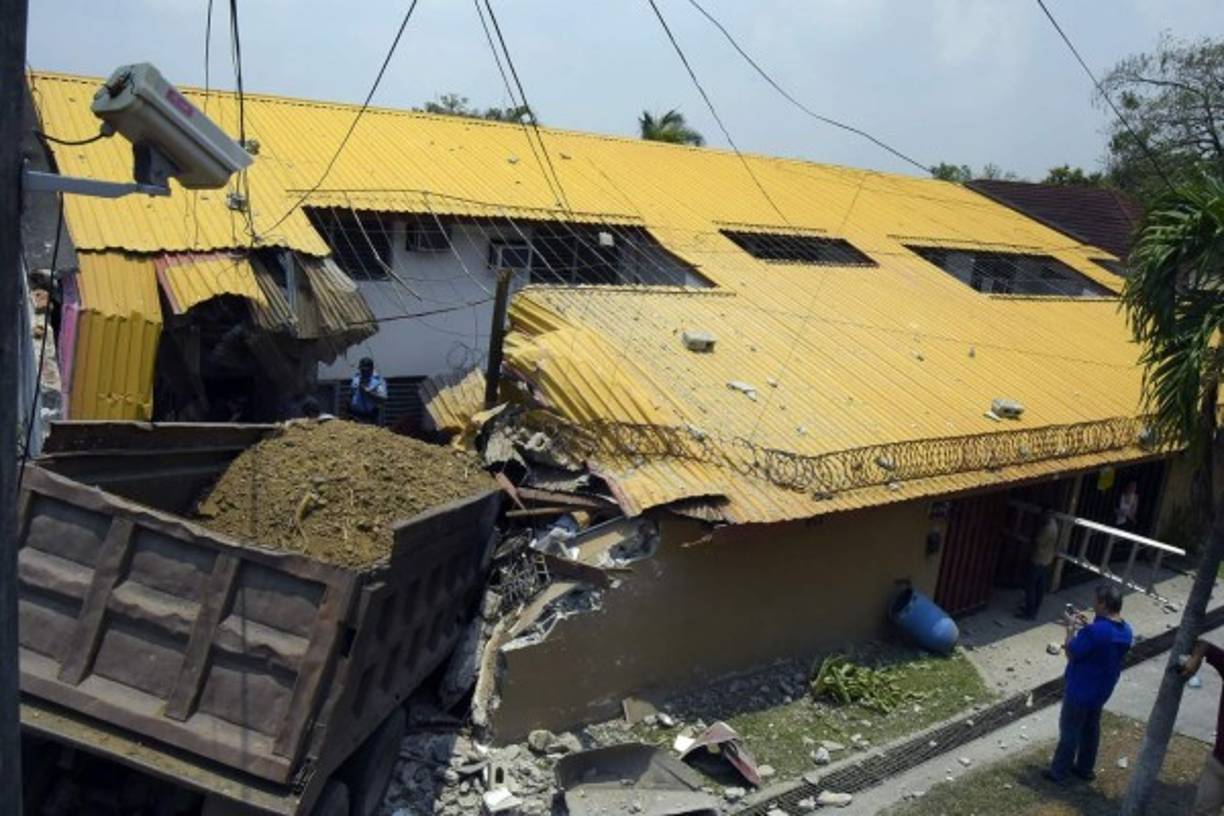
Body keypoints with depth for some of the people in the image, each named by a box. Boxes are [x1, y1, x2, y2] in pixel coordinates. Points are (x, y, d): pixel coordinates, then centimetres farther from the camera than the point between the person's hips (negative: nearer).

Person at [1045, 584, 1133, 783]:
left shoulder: (1095, 631, -32)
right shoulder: (1126, 631, -5)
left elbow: (1071, 653, -20)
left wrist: (1071, 628, -9)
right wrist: (1086, 626, 4)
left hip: (1080, 690, -7)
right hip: (1102, 691, 7)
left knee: (1069, 730, 9)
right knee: (1091, 728, 23)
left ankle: (1058, 771, 22)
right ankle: (1085, 768, 39)